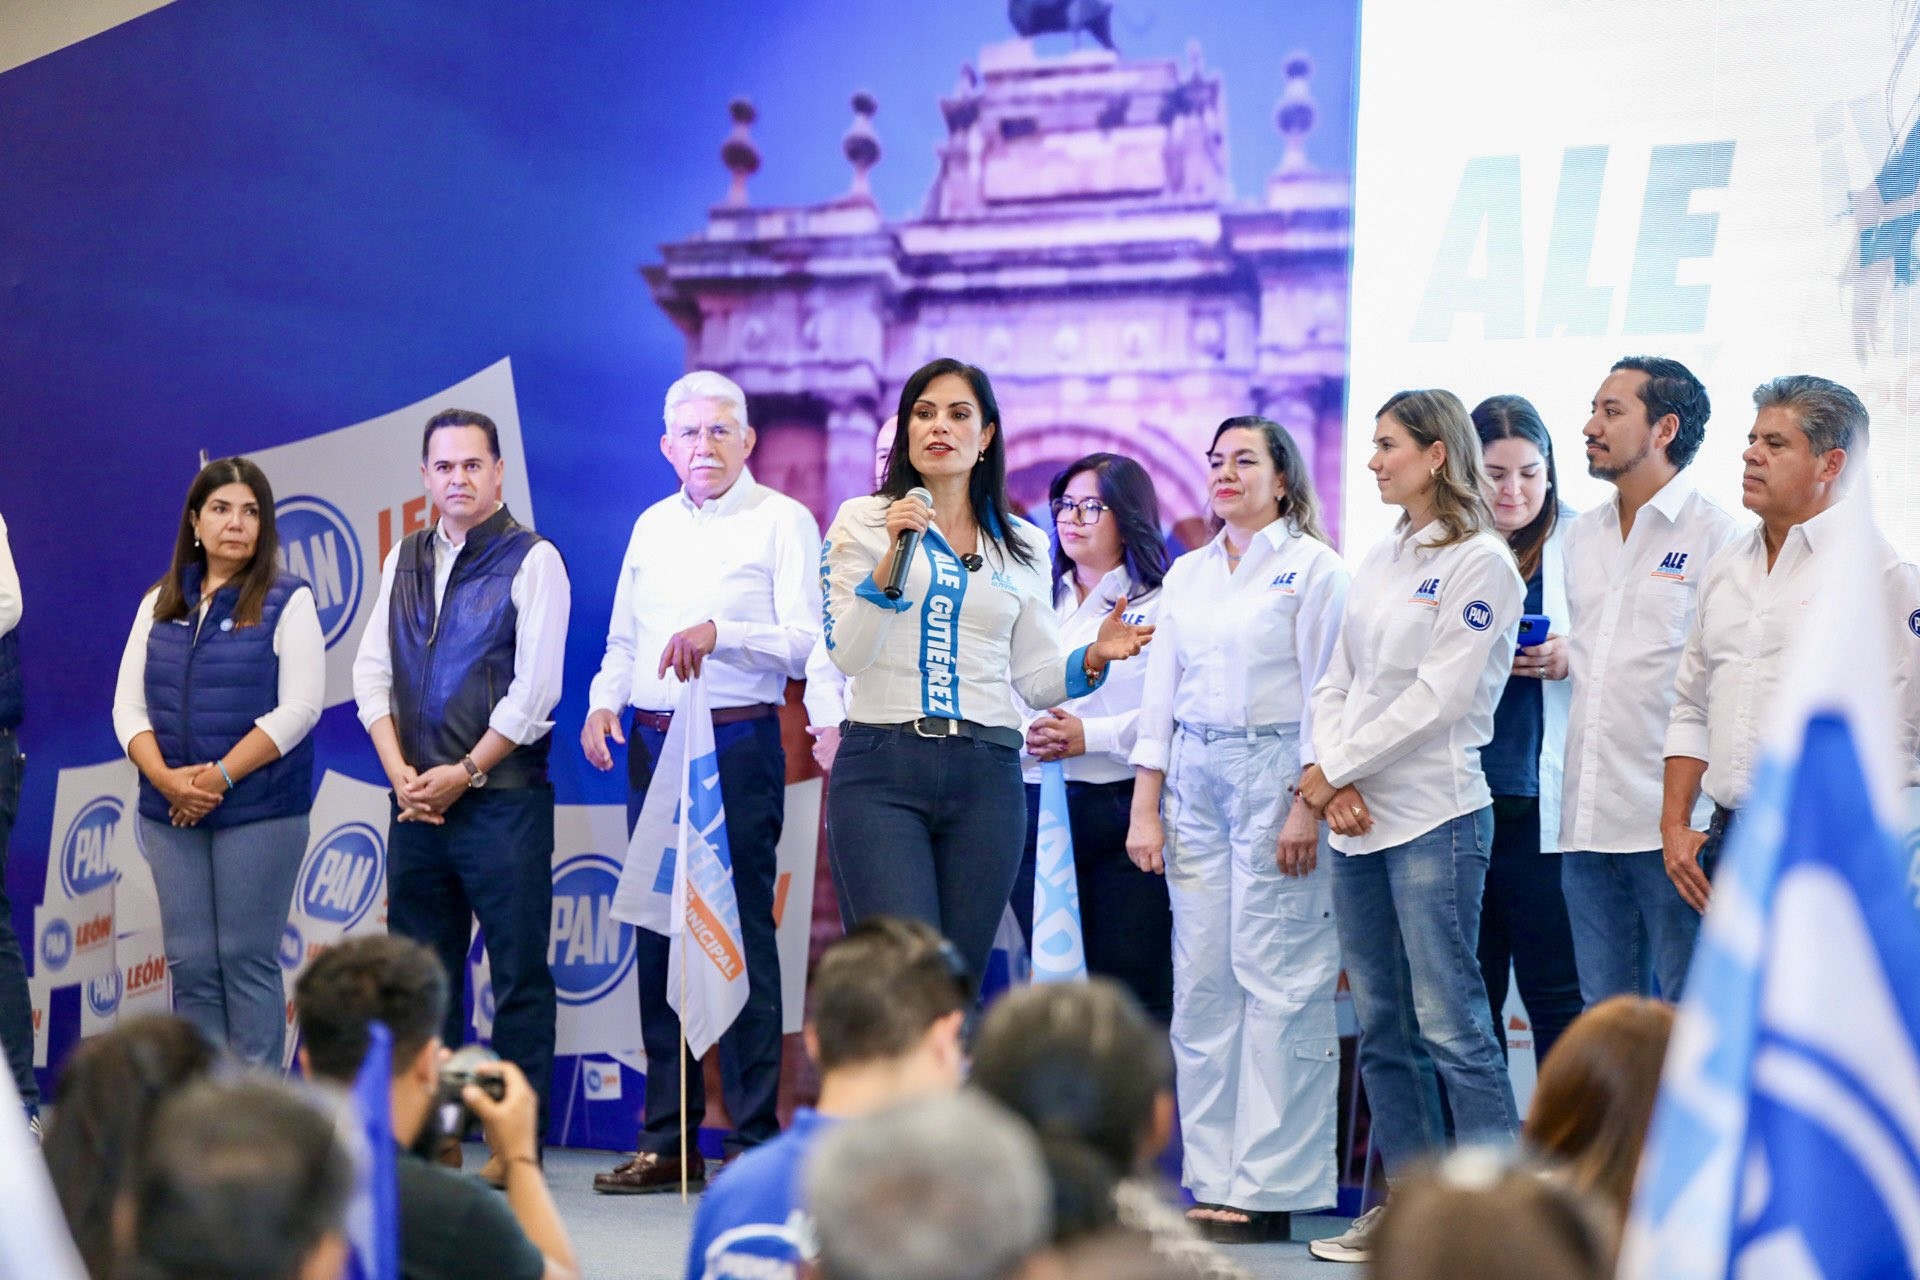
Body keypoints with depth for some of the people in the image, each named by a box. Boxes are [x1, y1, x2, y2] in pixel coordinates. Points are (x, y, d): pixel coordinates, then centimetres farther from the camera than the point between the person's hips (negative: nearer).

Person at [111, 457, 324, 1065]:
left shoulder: (287, 601, -1)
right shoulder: (160, 604, 12)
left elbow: (298, 707, -10)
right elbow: (128, 706, 7)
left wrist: (220, 776, -16)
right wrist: (165, 778, -11)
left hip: (260, 812, -4)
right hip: (170, 812, 4)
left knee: (247, 961, -3)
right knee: (190, 964, 4)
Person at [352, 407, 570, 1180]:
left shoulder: (532, 560, -3)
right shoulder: (404, 561, 14)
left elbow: (535, 691, -9)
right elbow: (371, 671, 11)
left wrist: (463, 773, -10)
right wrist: (401, 773, -2)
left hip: (502, 798, -5)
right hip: (418, 799, 6)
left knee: (518, 974, -3)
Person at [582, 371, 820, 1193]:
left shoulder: (782, 521, -1)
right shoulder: (652, 526, 17)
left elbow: (805, 643, -11)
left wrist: (720, 632, -25)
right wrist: (604, 703, 3)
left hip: (738, 746, -6)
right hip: (652, 746, 6)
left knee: (741, 936, -6)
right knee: (657, 937, 6)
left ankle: (756, 1145, -2)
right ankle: (666, 1141, 13)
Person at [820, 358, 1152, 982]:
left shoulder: (1022, 544, 14)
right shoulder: (863, 521, 5)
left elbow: (1034, 679, 14)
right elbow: (846, 653, -5)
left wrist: (1093, 658, -5)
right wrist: (892, 558, -16)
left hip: (986, 777, 3)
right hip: (880, 771, -3)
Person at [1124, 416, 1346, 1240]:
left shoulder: (1313, 566, -1)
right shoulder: (1186, 574, 16)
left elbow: (1324, 693, -6)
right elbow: (1161, 691, 15)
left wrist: (1308, 806, -13)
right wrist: (1145, 808, 9)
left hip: (1275, 773, -6)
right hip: (1194, 781, 6)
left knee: (1276, 981, -6)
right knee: (1200, 981, 3)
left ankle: (1267, 1189, -3)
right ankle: (1211, 1181, 9)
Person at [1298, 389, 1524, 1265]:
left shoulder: (1480, 562, -6)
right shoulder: (1378, 562, 17)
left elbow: (1439, 698, -13)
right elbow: (1335, 684, 15)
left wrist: (1335, 768, -8)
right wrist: (1334, 777, -2)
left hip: (1433, 815, -7)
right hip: (1356, 822, 7)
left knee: (1449, 1021, -10)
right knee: (1379, 1024, 8)